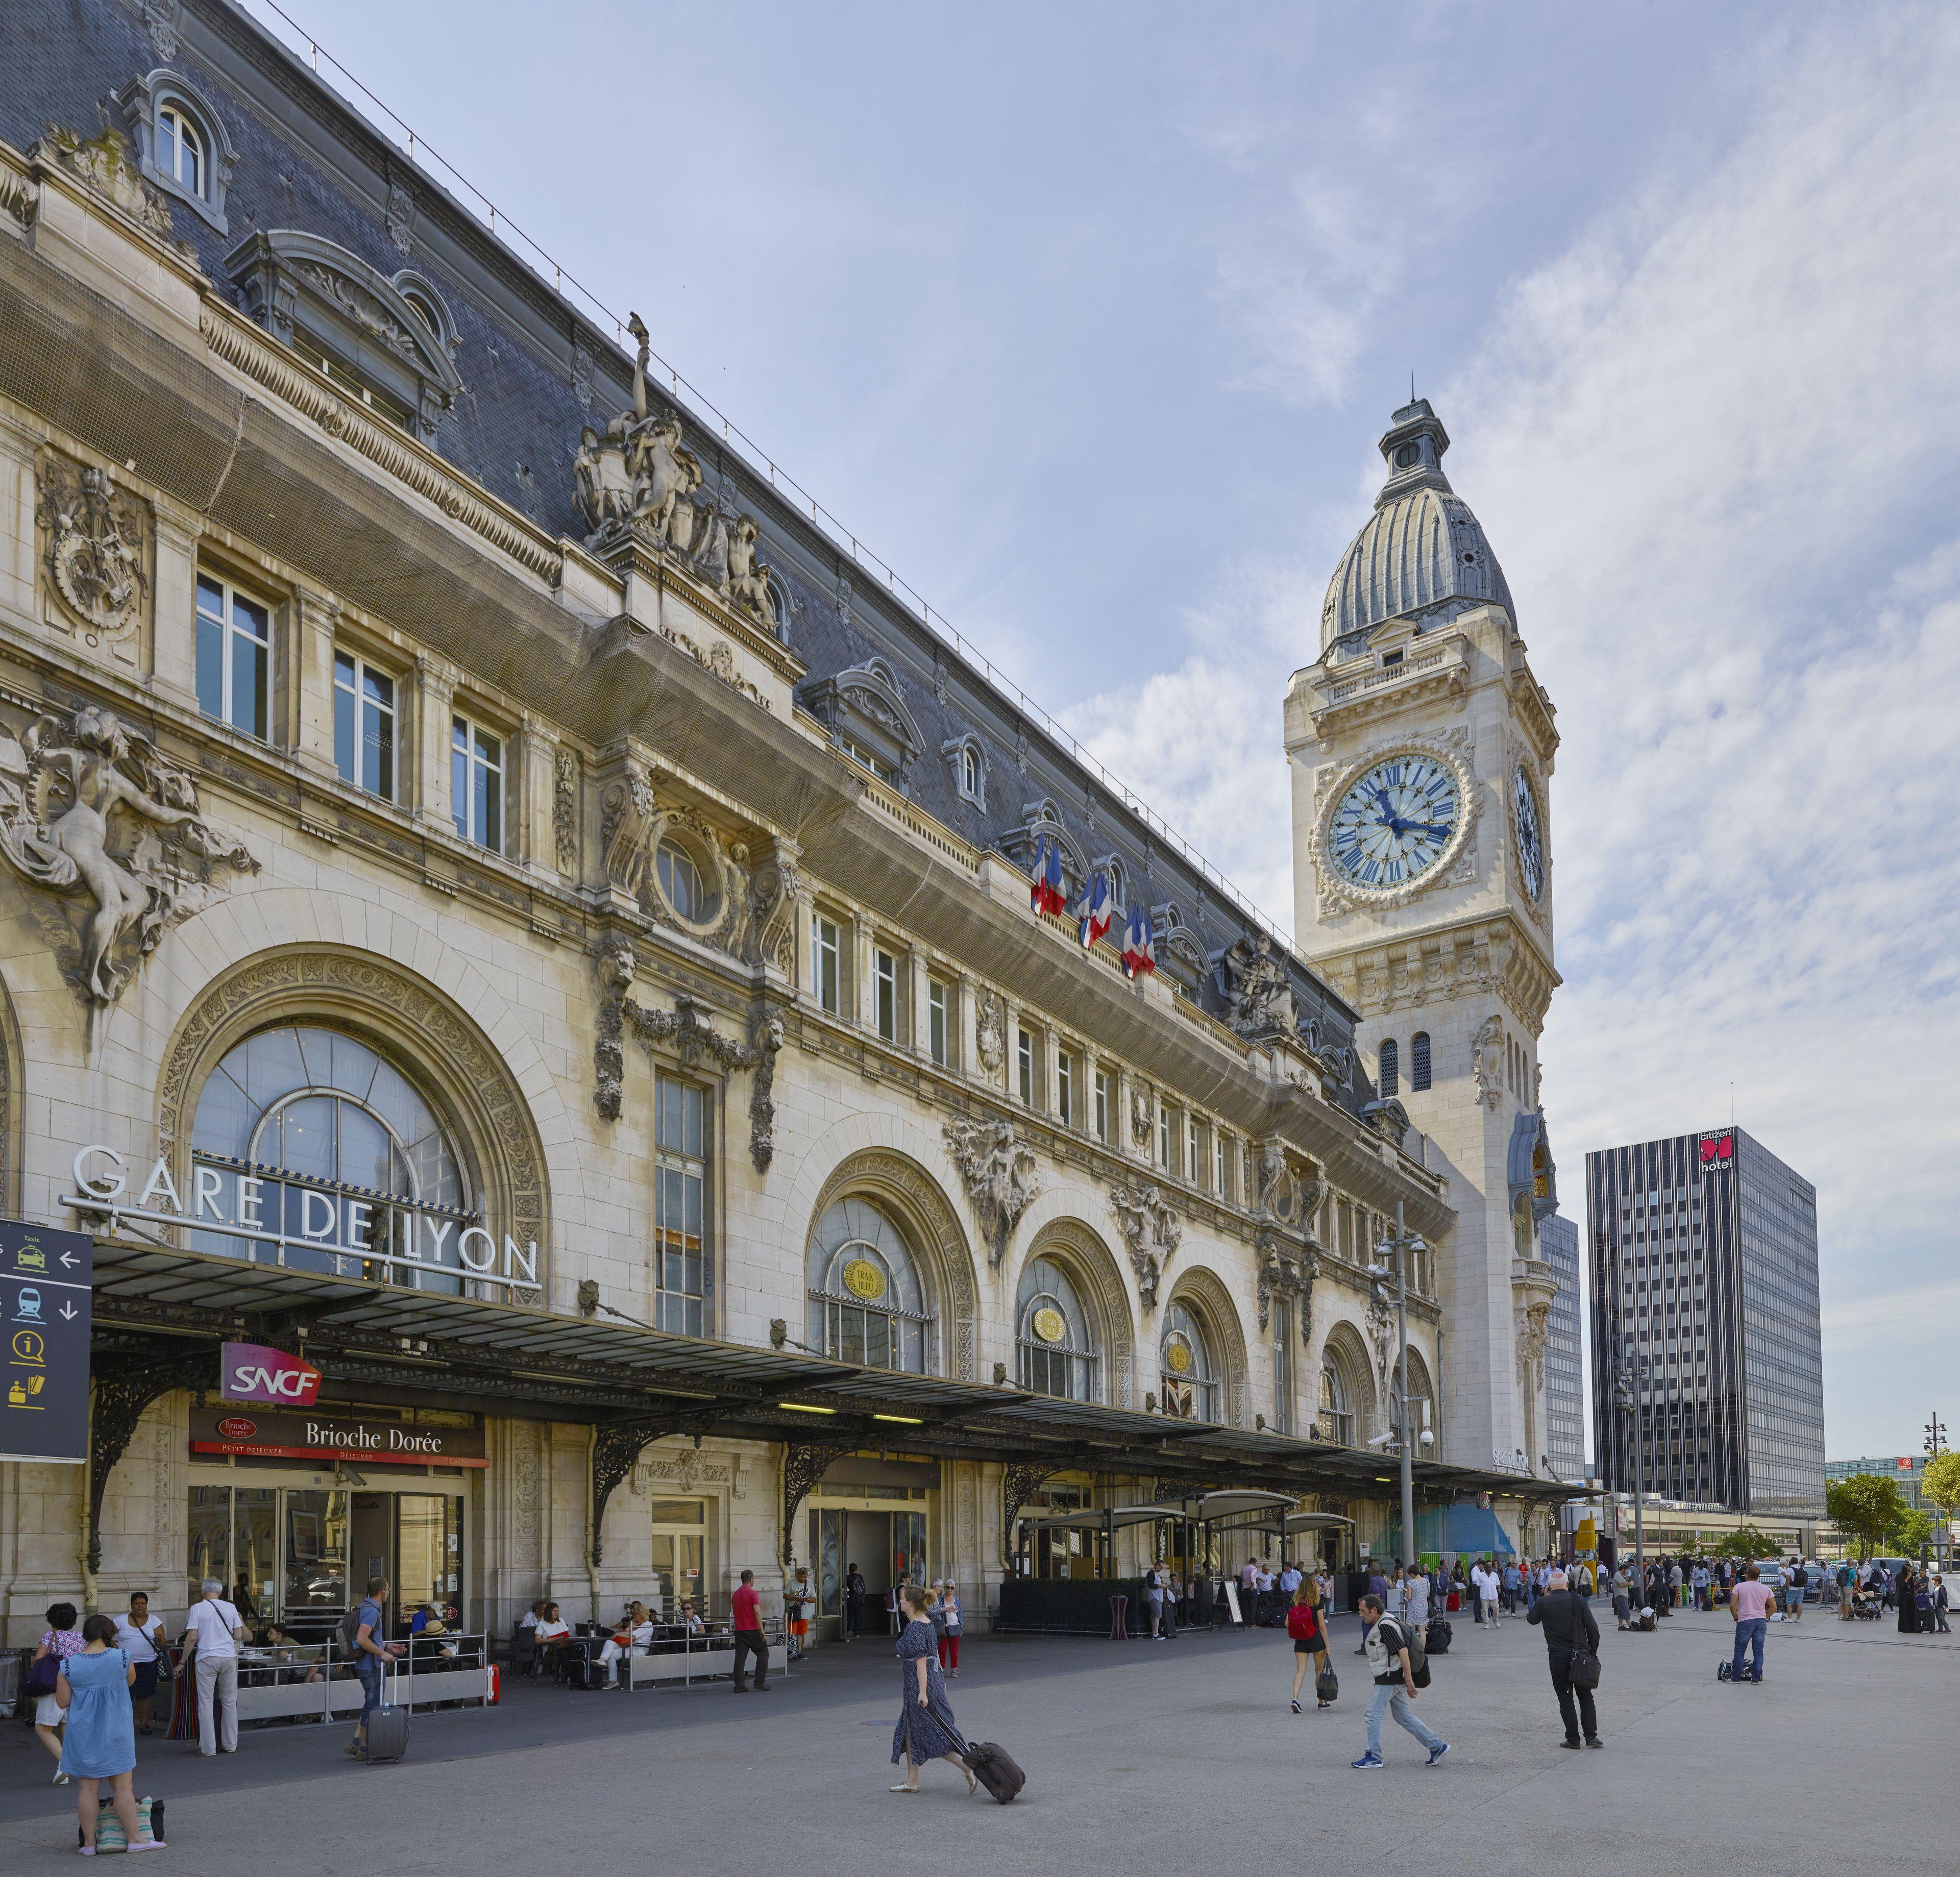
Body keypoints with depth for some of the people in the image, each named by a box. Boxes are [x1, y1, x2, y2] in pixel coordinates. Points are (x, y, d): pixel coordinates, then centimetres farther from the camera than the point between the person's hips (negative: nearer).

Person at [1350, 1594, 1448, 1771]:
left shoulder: (1385, 1626, -18)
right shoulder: (1380, 1625, 15)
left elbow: (1403, 1650, -25)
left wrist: (1409, 1680, -27)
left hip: (1390, 1678, -10)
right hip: (1393, 1678, 10)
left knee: (1373, 1713, -6)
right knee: (1404, 1717, 13)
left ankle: (1373, 1757, -1)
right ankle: (1437, 1746, 15)